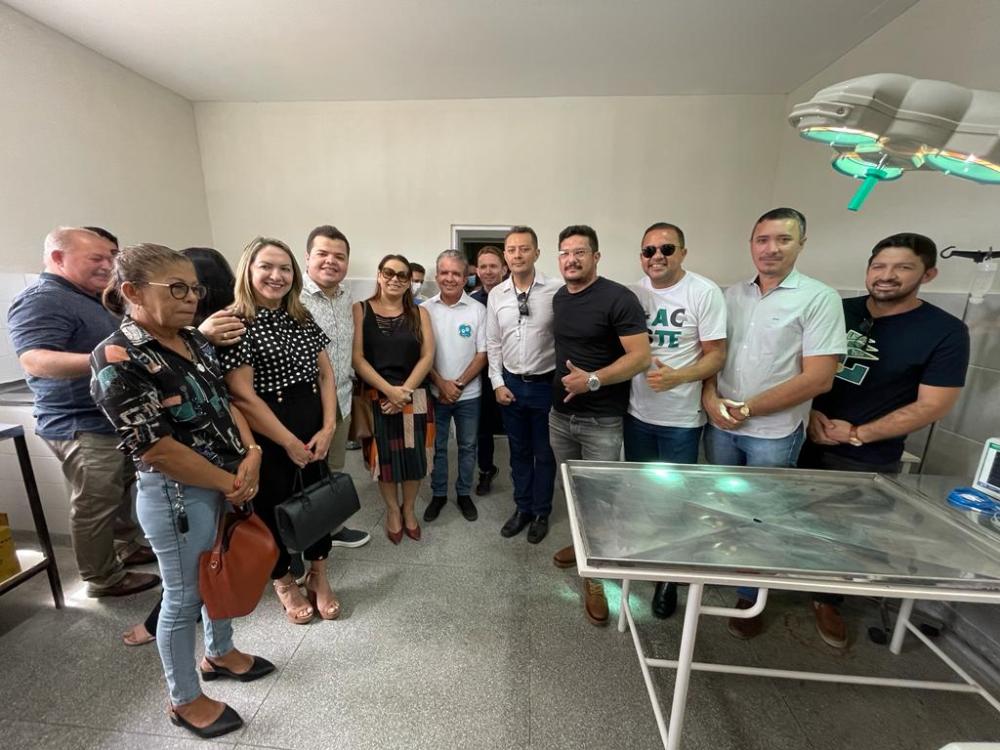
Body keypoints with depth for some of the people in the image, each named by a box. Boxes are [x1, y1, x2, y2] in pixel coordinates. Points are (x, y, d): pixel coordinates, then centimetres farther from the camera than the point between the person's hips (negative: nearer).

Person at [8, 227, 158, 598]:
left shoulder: (92, 298, 13)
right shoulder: (41, 300, -17)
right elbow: (34, 360, -32)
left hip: (117, 418, 10)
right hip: (82, 425, -9)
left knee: (121, 492, 21)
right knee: (95, 505, 2)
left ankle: (128, 547, 38)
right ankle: (103, 579, 17)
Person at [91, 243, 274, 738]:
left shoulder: (196, 342, 3)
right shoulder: (117, 360, -19)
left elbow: (225, 403, 8)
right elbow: (156, 449, -22)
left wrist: (251, 455, -7)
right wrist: (230, 482, -15)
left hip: (229, 482, 7)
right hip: (179, 494, -7)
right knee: (184, 596, 13)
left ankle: (220, 653, 50)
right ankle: (185, 700, 37)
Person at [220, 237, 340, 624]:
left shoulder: (303, 319, 7)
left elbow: (326, 374, 5)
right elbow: (242, 395, -15)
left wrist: (328, 427, -6)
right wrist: (289, 442, -12)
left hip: (315, 432, 5)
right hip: (268, 438, -5)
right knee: (274, 507, 12)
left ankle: (318, 576, 34)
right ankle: (284, 583, 36)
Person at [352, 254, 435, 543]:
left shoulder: (419, 313, 5)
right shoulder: (360, 310, 0)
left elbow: (427, 356, -1)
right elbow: (357, 358, -7)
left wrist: (405, 391, -13)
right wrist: (389, 390, -16)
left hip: (414, 398, 1)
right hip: (376, 398, -1)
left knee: (414, 456, 7)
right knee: (384, 457, 9)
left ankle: (409, 509, 32)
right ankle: (392, 510, 33)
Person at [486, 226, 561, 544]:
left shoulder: (556, 290, -10)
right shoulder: (496, 295, 2)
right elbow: (493, 344, 6)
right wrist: (498, 383, 2)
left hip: (546, 384, -3)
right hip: (511, 383, 4)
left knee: (544, 453, 13)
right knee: (519, 451, 17)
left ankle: (541, 512, 33)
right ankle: (522, 508, 36)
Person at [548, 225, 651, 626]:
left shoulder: (618, 298, -14)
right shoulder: (558, 299, 9)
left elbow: (641, 356, -19)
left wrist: (592, 380, -28)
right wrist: (564, 380, 12)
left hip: (602, 421, -6)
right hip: (560, 415, 7)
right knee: (572, 489, 20)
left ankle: (594, 579, 23)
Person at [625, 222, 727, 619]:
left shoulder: (705, 292, -10)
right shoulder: (634, 292, 2)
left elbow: (716, 355, -10)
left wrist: (677, 377, -26)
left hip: (681, 419, -4)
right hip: (637, 412, 4)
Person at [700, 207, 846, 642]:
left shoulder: (819, 299, -8)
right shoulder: (731, 296, 6)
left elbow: (818, 379, -14)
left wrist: (748, 408, -15)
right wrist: (710, 399, -10)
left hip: (774, 433, -4)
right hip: (719, 426, 4)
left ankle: (751, 597, 32)